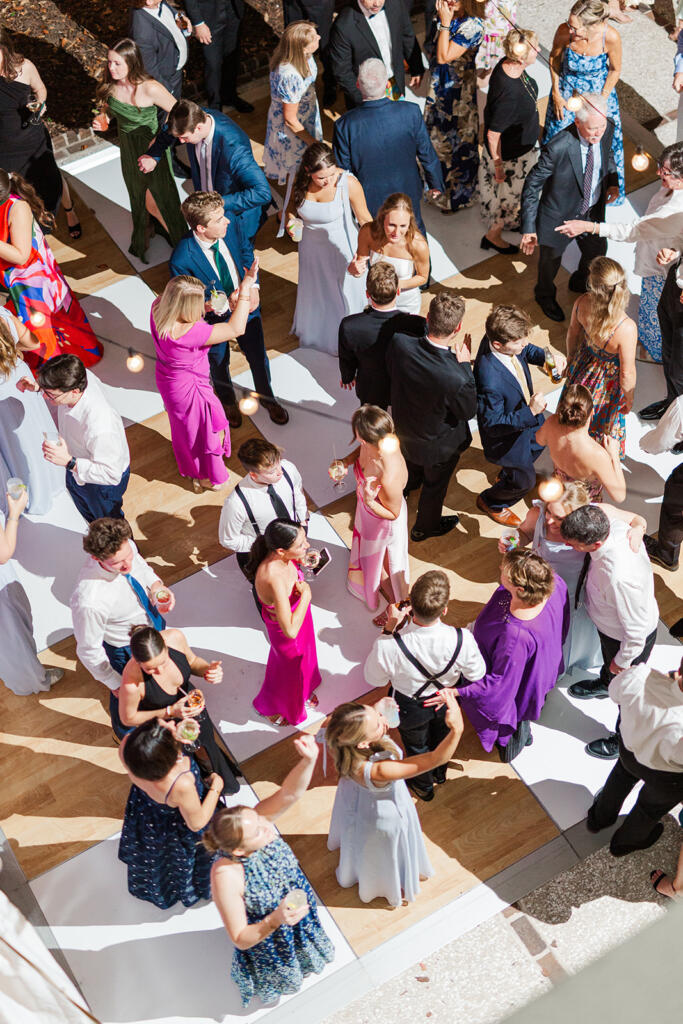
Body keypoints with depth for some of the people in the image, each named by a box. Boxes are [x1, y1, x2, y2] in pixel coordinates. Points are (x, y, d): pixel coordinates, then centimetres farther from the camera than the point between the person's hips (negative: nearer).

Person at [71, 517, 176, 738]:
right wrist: (115, 683, -16)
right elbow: (89, 651, -29)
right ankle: (128, 736, 59)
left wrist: (156, 585, -20)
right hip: (127, 650, -5)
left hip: (153, 622, 6)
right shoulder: (89, 602, -46)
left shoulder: (127, 547, -29)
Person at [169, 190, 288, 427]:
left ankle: (267, 398, 55)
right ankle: (227, 401, 58)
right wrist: (227, 302, -33)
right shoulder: (181, 259, -36)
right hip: (214, 318, -4)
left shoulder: (231, 228, -23)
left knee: (259, 357, 24)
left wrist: (253, 286, -16)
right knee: (219, 364, 25)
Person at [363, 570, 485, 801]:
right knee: (441, 737, 37)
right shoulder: (462, 639, -39)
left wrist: (389, 628, -24)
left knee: (416, 747, 33)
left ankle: (424, 786, 63)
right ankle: (440, 773, 68)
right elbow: (477, 674, -17)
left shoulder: (388, 646, -43)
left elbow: (374, 679, -19)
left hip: (410, 708, -1)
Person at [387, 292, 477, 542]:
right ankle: (425, 527, 56)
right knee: (435, 485, 28)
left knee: (411, 462, 40)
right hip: (438, 445, -4)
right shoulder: (454, 379, -45)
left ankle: (407, 484, 73)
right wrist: (464, 365, -19)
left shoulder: (399, 343, -33)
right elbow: (469, 410, -23)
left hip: (404, 426, 5)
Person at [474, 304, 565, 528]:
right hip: (506, 437, -8)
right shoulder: (490, 381, -47)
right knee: (525, 481, 18)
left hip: (527, 417, 8)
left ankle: (508, 475, 67)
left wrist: (546, 357, -18)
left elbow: (527, 350, 2)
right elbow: (493, 425, -34)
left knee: (538, 445, 37)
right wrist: (530, 412, -43)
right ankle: (489, 501, 50)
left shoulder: (504, 340, -24)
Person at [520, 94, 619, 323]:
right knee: (551, 260, 21)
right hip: (559, 216, -5)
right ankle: (545, 295, 55)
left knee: (597, 252, 27)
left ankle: (580, 283, 62)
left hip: (593, 211, 5)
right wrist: (528, 228, -24)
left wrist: (612, 181, -8)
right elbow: (532, 186, -24)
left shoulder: (607, 128, -18)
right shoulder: (558, 147, -36)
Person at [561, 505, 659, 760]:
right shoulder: (615, 525, -27)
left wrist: (622, 661, -15)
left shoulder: (620, 578, -49)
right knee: (609, 659, 39)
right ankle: (606, 683, 73)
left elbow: (636, 632, -34)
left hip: (628, 639, -7)